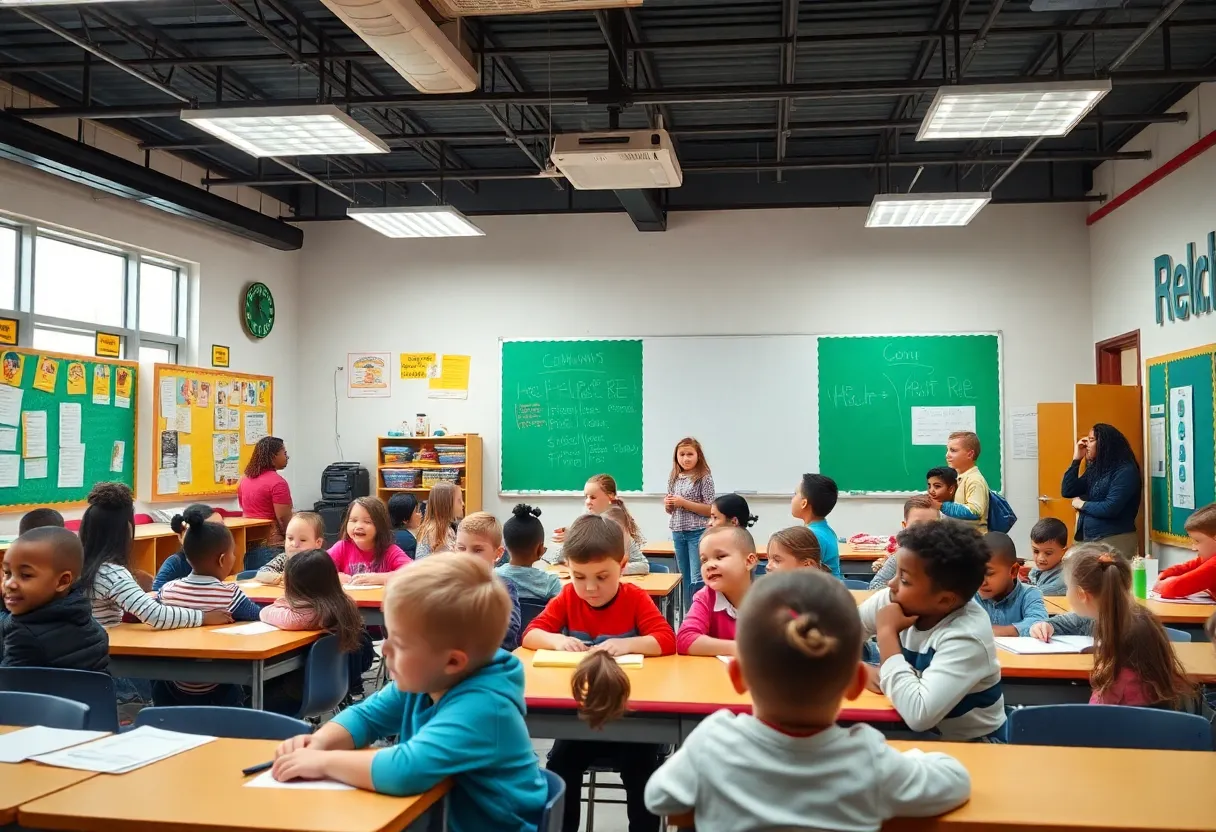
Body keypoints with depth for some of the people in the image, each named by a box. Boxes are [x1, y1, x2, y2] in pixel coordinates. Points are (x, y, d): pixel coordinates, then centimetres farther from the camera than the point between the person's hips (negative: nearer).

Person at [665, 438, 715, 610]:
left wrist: (685, 503, -17)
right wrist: (668, 504, -5)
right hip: (678, 533, 6)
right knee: (685, 579, 12)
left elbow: (710, 509, -11)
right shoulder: (673, 478, 8)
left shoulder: (704, 478, -8)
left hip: (698, 533, -6)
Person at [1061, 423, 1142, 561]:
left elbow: (1110, 509, -21)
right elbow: (1067, 491, 6)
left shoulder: (1125, 471, -11)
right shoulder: (1095, 469, 13)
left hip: (1115, 541, -8)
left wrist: (1082, 504, -5)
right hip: (1088, 539, 8)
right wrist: (1076, 459, 4)